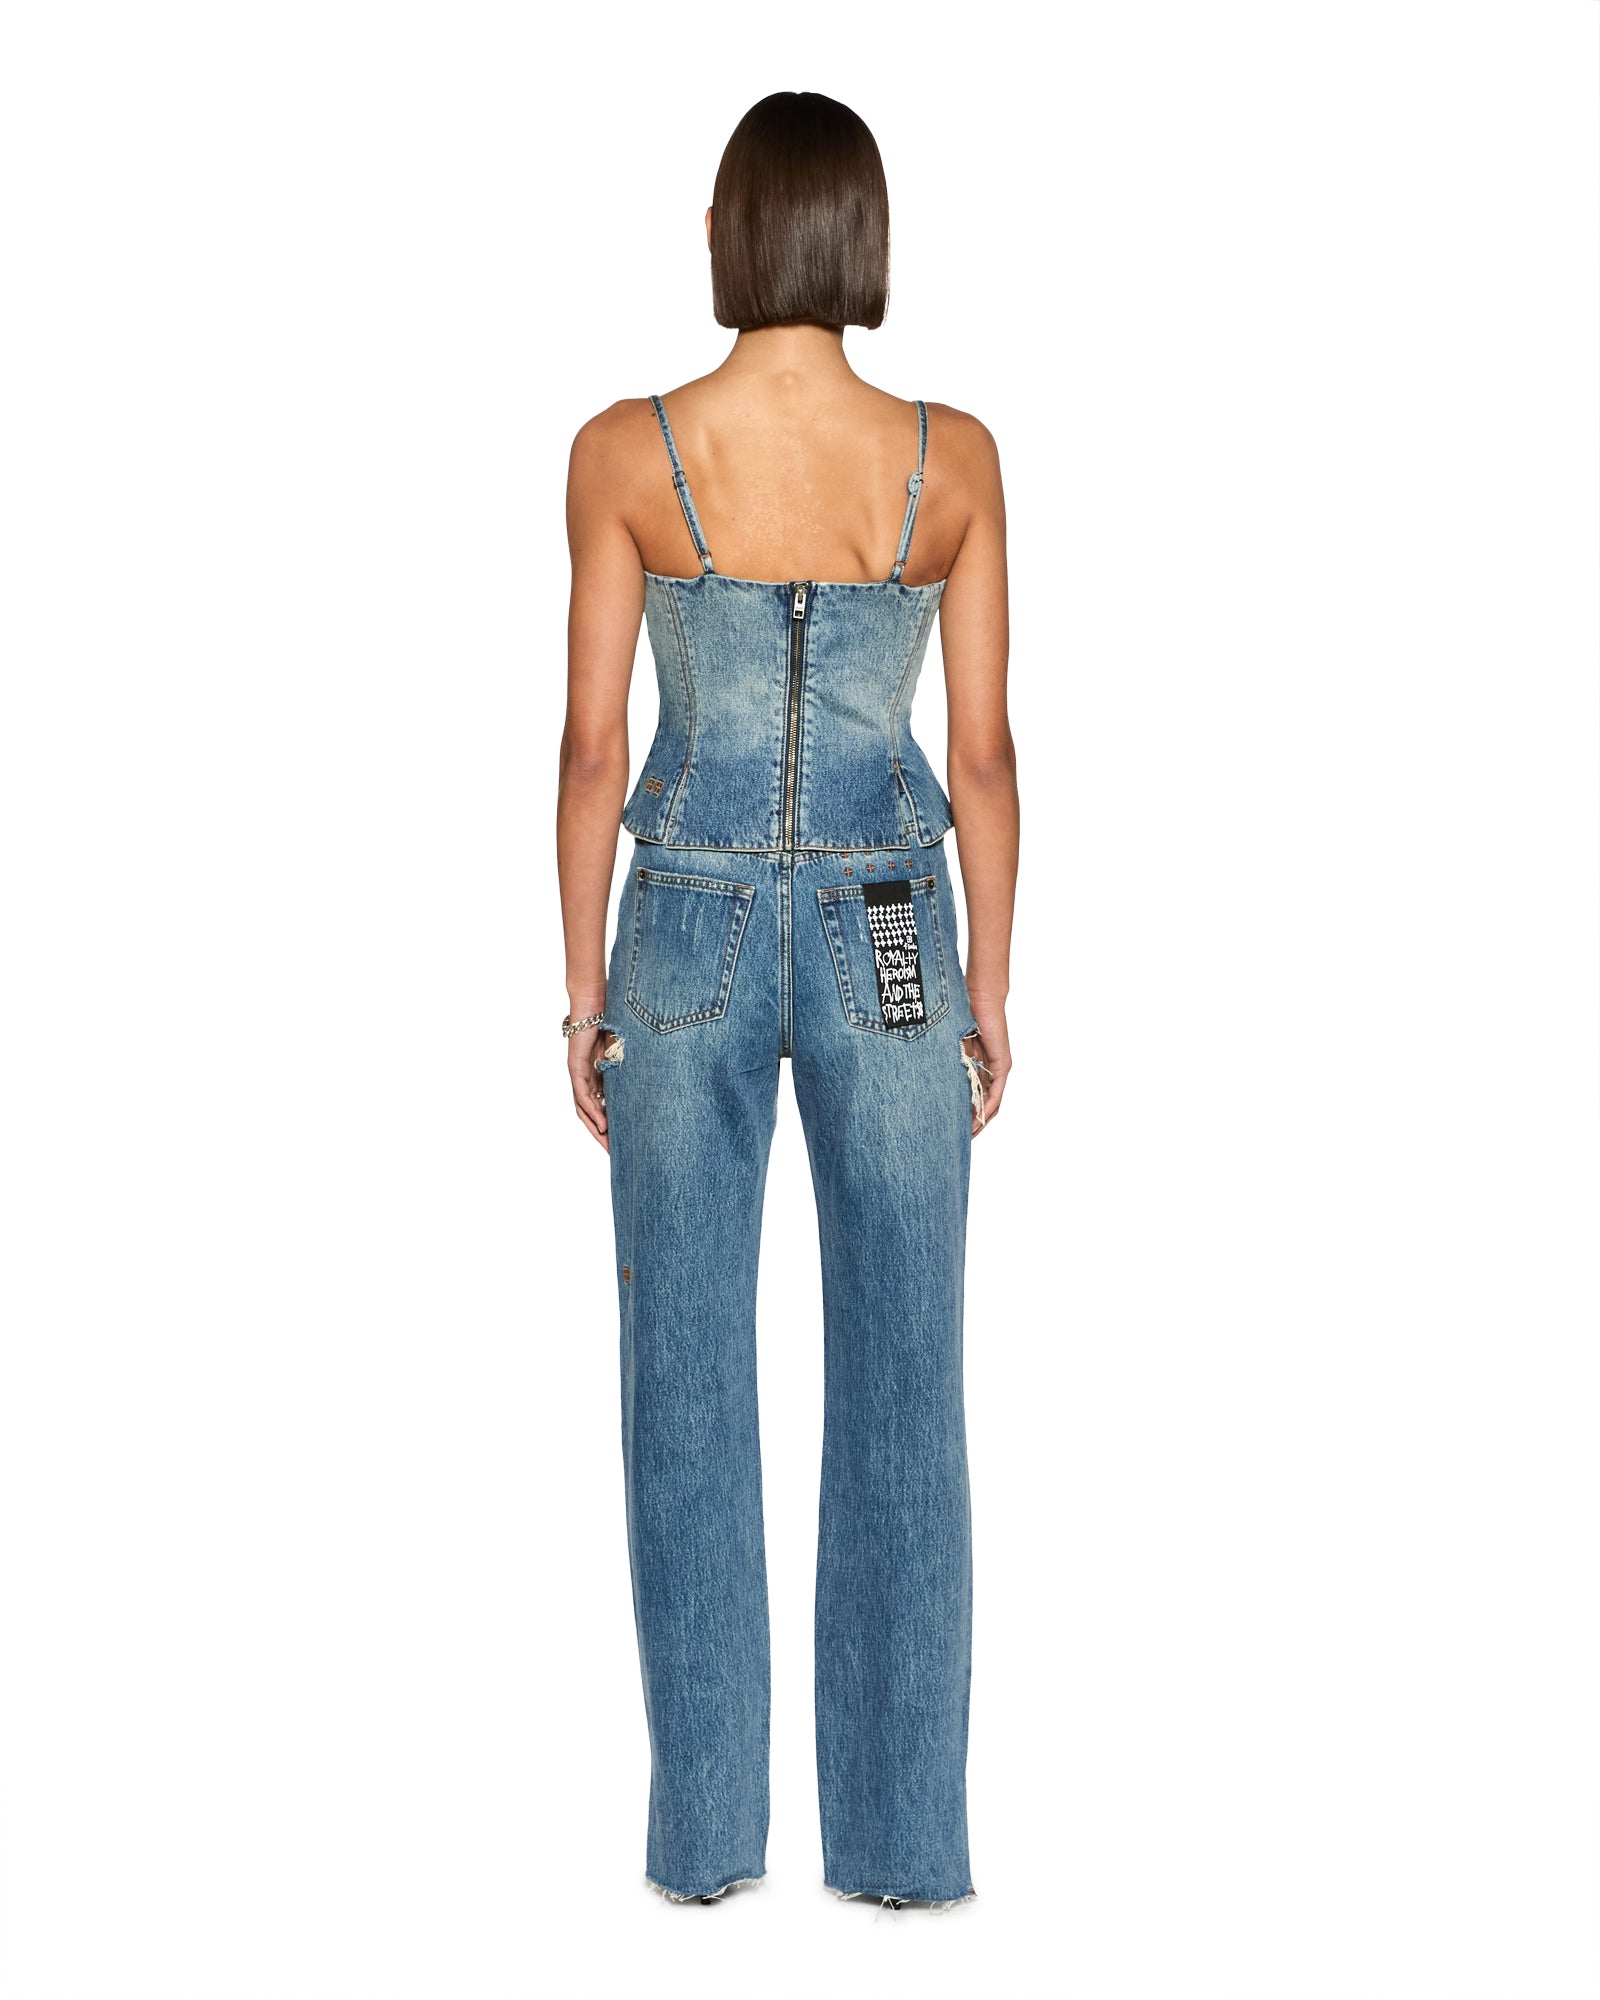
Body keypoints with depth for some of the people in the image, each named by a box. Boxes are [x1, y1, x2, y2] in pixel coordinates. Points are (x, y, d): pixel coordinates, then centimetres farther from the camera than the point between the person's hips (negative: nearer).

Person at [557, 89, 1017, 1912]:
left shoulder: (625, 451, -6)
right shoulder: (953, 458, -4)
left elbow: (593, 747, -5)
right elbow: (983, 753, -2)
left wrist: (583, 985, 5)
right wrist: (990, 988, 8)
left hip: (689, 931, 0)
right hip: (887, 938, 0)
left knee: (689, 1387, 9)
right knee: (898, 1394, 8)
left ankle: (706, 1823, 17)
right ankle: (900, 1830, 15)